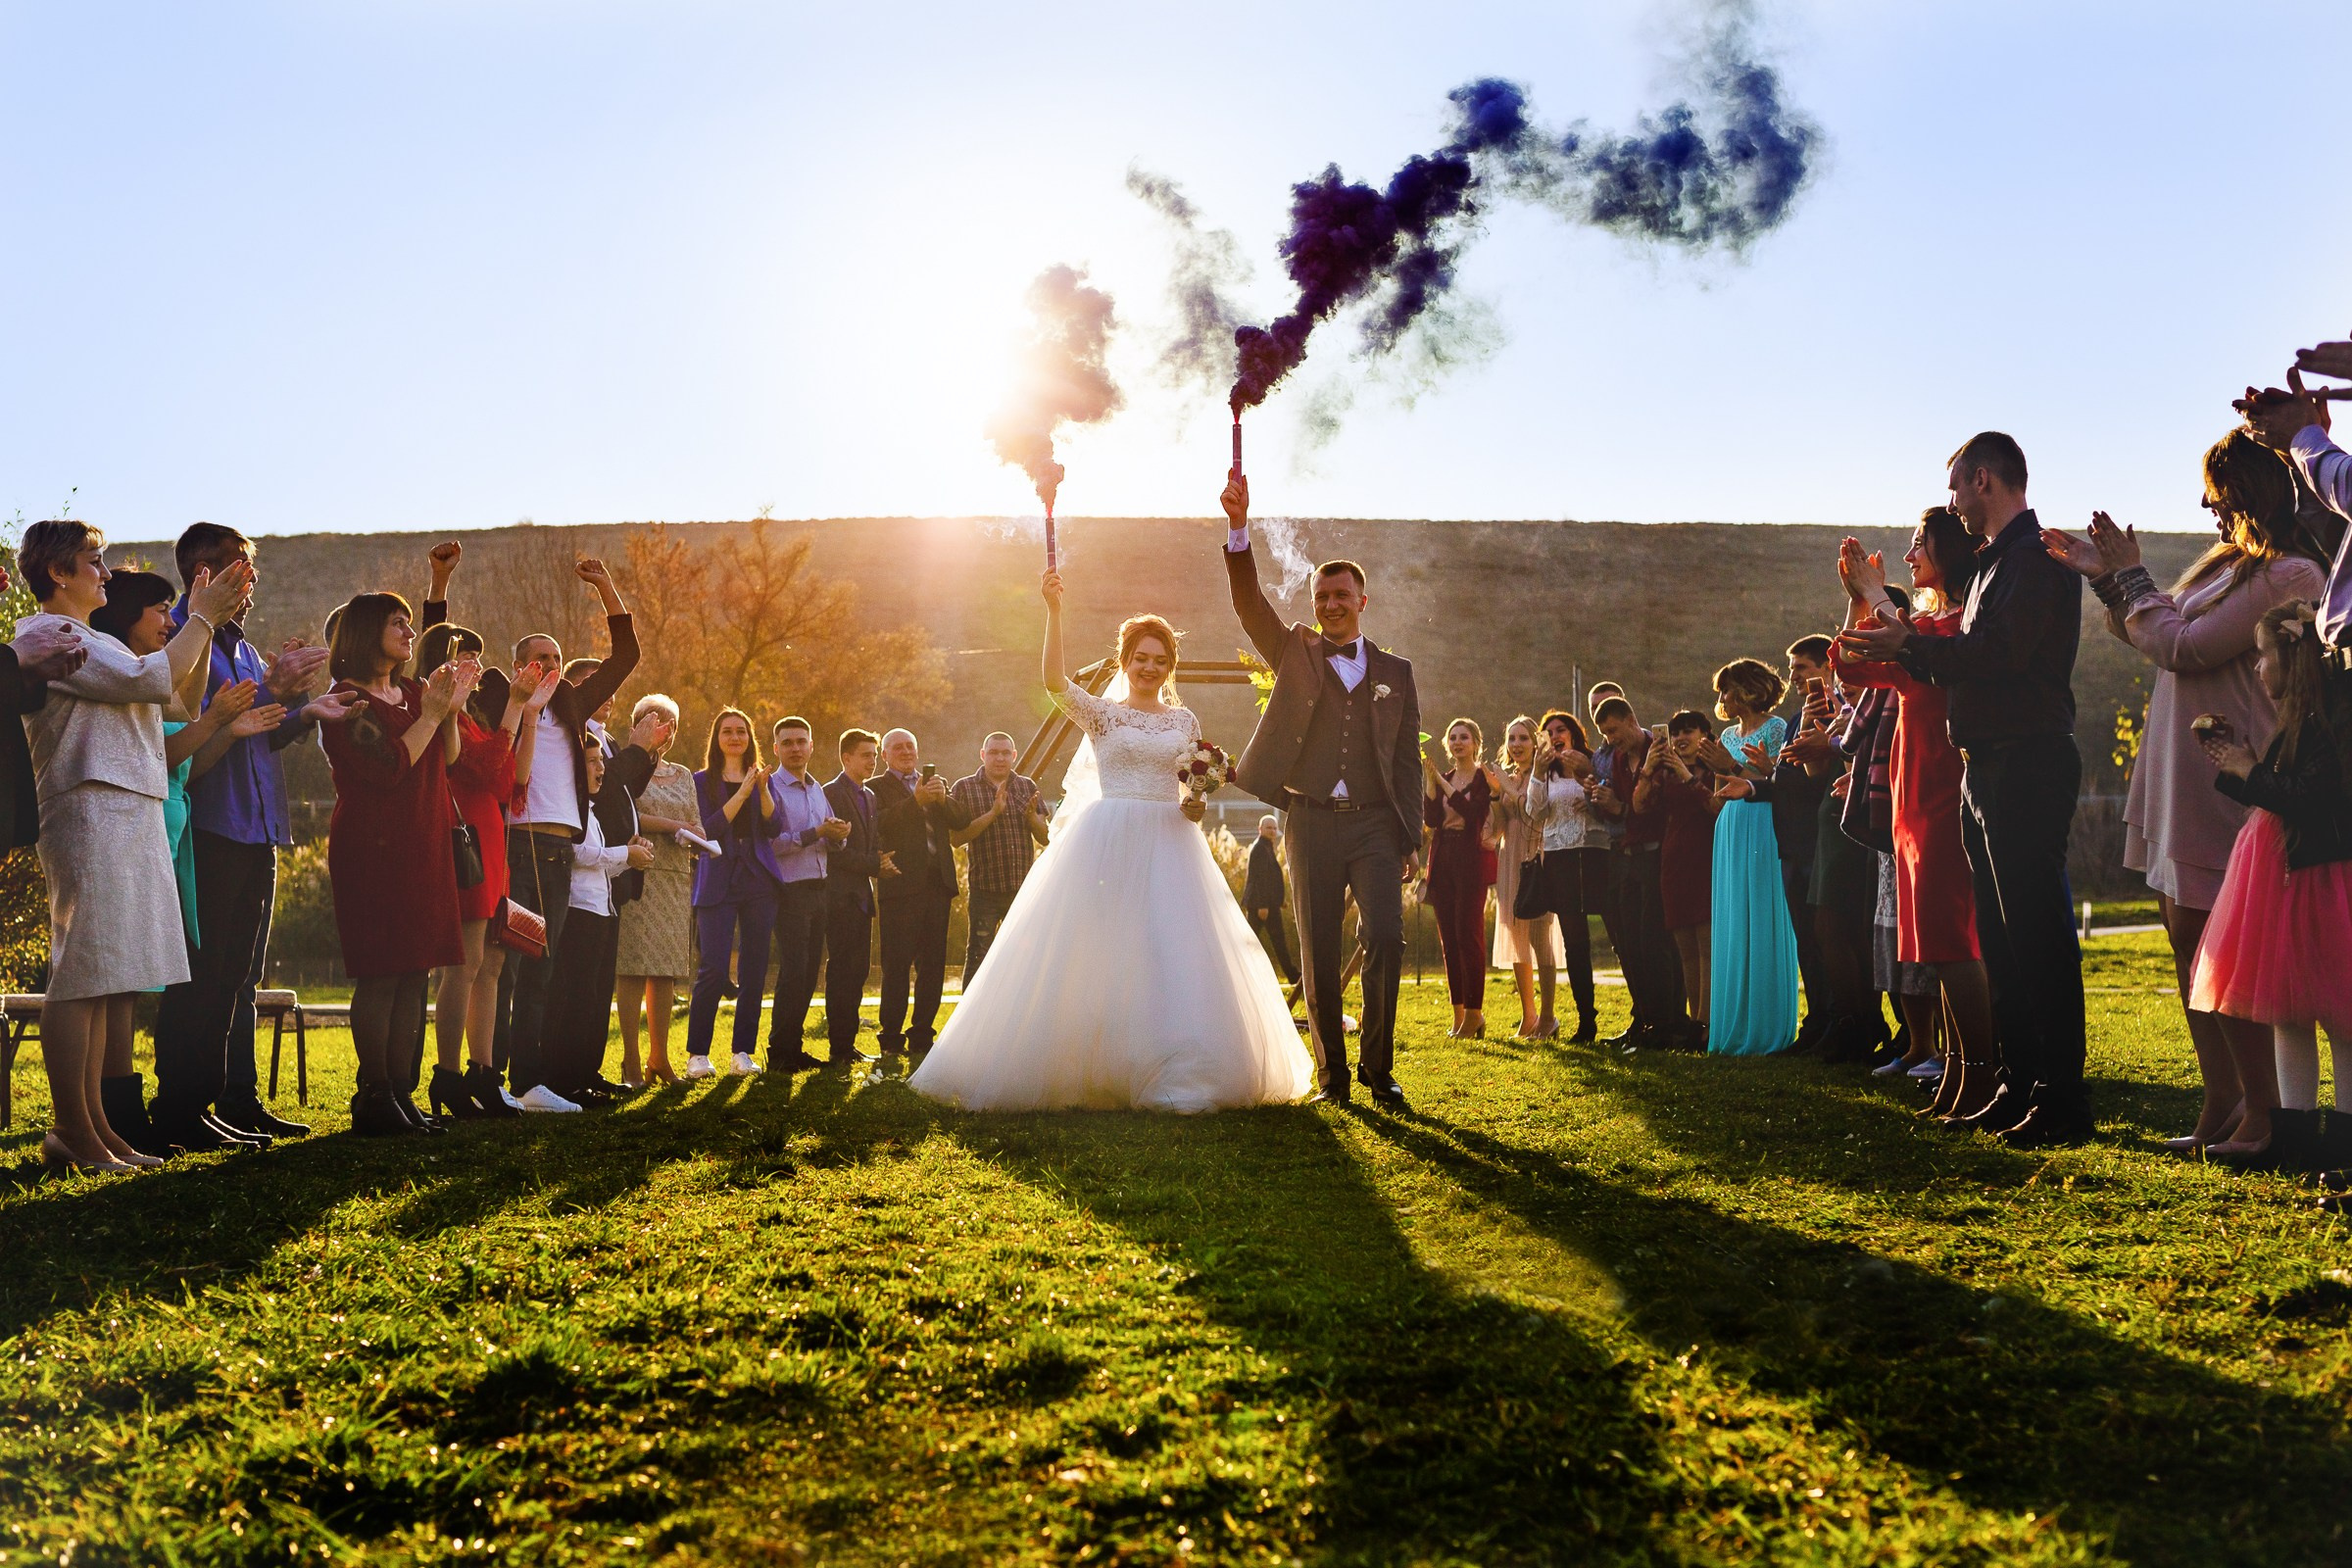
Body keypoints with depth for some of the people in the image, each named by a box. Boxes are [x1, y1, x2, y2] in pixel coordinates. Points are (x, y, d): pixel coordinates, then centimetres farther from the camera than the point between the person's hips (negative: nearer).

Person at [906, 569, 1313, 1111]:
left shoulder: (1184, 720, 14)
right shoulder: (1101, 713, 4)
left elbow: (1199, 785, 19)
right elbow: (1053, 679, -14)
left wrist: (1195, 804, -4)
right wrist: (1054, 611, -23)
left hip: (1169, 843, 3)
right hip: (1107, 841, -3)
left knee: (1174, 956, -1)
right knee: (1100, 952, -3)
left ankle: (1169, 1071, 6)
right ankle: (1092, 1068, 5)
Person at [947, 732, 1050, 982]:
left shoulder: (1027, 787, 9)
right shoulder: (964, 788, -1)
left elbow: (1045, 838, 6)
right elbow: (955, 838, -12)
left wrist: (1031, 816, -15)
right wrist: (993, 813, -21)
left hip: (1023, 887, 4)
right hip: (984, 889, -4)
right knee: (977, 958, -2)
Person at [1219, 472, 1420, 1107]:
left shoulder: (1394, 672, 13)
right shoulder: (1294, 653, 12)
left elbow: (1407, 760, 10)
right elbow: (1249, 602, -4)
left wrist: (1411, 840, 2)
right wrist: (1238, 526, -19)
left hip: (1376, 823, 0)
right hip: (1312, 822, 0)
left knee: (1385, 940, -13)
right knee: (1319, 955, 1)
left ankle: (1377, 1066, 0)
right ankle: (1332, 1072, 10)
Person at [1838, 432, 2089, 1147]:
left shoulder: (2034, 555, -10)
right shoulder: (1995, 562, 20)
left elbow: (2000, 650, -22)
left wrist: (1908, 646, -14)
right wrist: (1900, 650, 11)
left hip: (2028, 761, -10)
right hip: (1989, 765, 10)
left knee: (2037, 933, -9)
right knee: (2001, 935, 12)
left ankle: (2062, 1101, -7)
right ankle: (2020, 1084, 19)